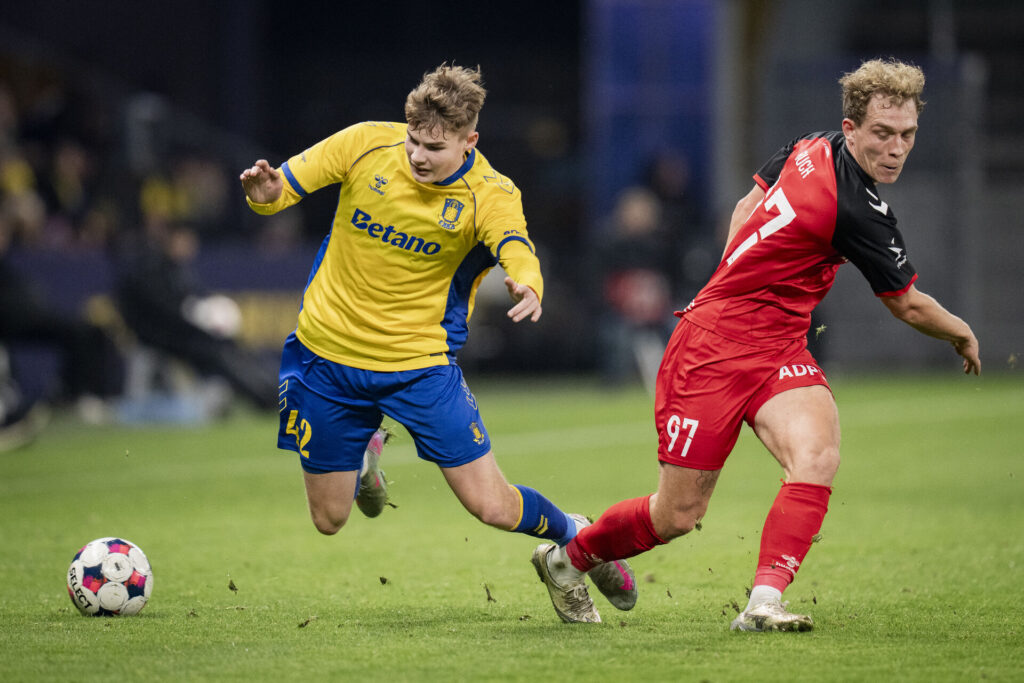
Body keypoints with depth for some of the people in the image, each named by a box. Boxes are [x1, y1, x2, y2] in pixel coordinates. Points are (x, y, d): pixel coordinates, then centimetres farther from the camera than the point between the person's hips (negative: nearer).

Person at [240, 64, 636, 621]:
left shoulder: (490, 195, -16)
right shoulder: (367, 144, -11)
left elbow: (519, 256, -34)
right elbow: (283, 188, -4)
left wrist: (526, 287, -58)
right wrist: (264, 193, -29)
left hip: (420, 362, -2)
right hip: (327, 351, 2)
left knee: (493, 507, -7)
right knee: (330, 520, 10)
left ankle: (574, 539, 26)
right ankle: (364, 459, 46)